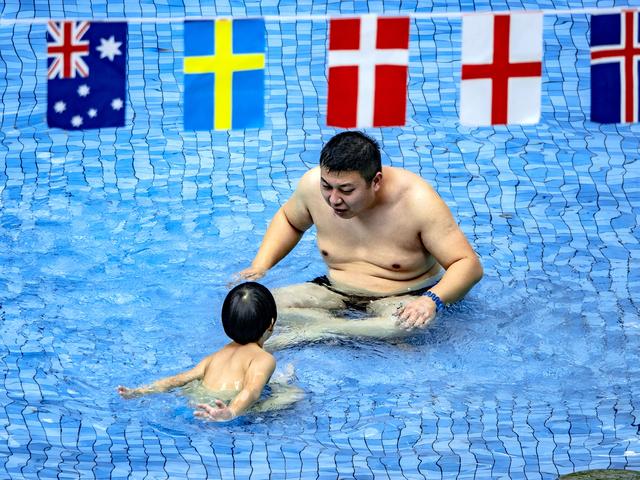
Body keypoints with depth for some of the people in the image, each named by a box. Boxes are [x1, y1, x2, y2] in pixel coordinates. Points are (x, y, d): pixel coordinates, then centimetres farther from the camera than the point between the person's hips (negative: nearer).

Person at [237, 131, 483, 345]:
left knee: (409, 324, -41)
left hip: (403, 298, -4)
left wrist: (432, 300, -41)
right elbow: (289, 220, 14)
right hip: (336, 291, 4)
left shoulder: (416, 200, -25)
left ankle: (308, 334, -31)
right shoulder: (313, 184, -12)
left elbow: (468, 264, -22)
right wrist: (260, 265, -2)